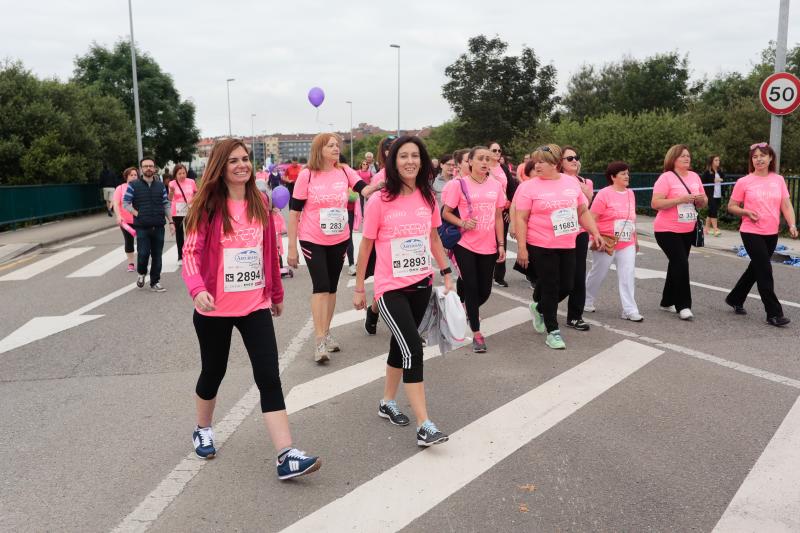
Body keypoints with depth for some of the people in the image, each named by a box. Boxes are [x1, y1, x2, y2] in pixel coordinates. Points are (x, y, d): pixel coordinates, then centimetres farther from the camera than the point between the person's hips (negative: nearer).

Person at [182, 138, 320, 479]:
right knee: (213, 372, 15)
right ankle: (203, 430, 43)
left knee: (269, 377, -6)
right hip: (215, 309, -2)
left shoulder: (260, 204, 5)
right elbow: (192, 252, -13)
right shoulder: (207, 206, -7)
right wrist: (198, 289, -31)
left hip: (256, 305, 3)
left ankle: (286, 456, -7)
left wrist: (277, 292, 19)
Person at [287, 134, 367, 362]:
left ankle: (326, 332, 26)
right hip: (312, 241, -4)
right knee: (320, 286, -10)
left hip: (339, 240, 4)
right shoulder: (307, 175, -10)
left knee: (332, 286, 12)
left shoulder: (345, 172, -2)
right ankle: (320, 341, -5)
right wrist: (291, 247, -9)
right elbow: (294, 211, -8)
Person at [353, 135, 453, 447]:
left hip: (422, 284, 5)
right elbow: (366, 246, -4)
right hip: (390, 288, -5)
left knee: (401, 345, 17)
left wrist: (446, 274, 11)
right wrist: (359, 289, 0)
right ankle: (424, 426, -8)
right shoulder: (380, 201, -11)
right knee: (413, 349, -13)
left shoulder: (428, 198, 2)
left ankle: (388, 403, 36)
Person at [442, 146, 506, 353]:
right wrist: (463, 223, -20)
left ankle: (469, 310, 42)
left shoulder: (496, 185, 4)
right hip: (465, 245, -3)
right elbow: (446, 213, -2)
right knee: (471, 288, -1)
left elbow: (498, 217, 9)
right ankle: (477, 333, 11)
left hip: (488, 247, 4)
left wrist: (501, 244, 6)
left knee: (484, 290, 9)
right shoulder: (459, 184, -7)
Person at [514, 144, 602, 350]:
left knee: (566, 286, 9)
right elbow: (521, 219, -9)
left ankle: (539, 308, 37)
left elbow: (583, 211, 14)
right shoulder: (528, 186, -7)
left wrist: (595, 233, 6)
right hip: (541, 247, -4)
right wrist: (522, 247, -14)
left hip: (568, 245, 5)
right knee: (550, 288, 2)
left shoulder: (572, 182, 6)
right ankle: (552, 331, 17)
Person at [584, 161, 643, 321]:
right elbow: (592, 219, -12)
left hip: (627, 244, 5)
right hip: (607, 243, -5)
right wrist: (597, 238, -18)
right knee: (598, 275, 10)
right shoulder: (604, 194, -11)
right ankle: (586, 302, 30)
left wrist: (635, 239, 20)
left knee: (628, 276, -4)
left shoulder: (630, 194, 9)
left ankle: (629, 310, -2)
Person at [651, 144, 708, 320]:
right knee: (681, 264, -14)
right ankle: (683, 305, -6)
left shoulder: (695, 177, 8)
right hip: (667, 231, -7)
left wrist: (701, 199, -7)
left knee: (677, 264, 13)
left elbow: (703, 202, 17)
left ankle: (667, 302, 26)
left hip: (688, 230, 7)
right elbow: (655, 203, -19)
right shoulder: (666, 178, -12)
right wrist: (680, 199, -25)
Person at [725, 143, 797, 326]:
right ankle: (774, 313, -2)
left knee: (756, 269, 16)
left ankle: (735, 299, 35)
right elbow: (731, 207, 0)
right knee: (765, 271, -9)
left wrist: (792, 225, -11)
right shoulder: (744, 182, -5)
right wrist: (747, 212, -17)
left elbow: (786, 205, 3)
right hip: (751, 233, -5)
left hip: (772, 234, 5)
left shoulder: (779, 180, 5)